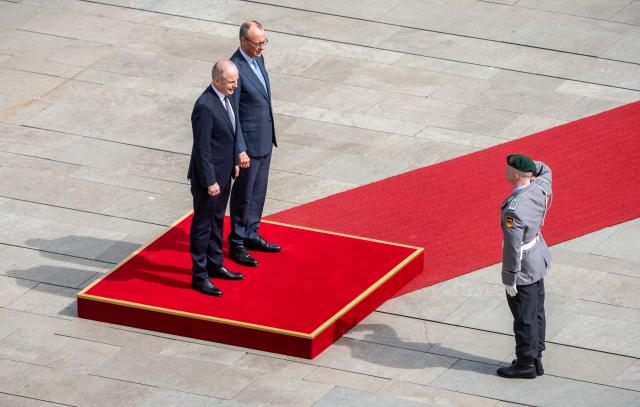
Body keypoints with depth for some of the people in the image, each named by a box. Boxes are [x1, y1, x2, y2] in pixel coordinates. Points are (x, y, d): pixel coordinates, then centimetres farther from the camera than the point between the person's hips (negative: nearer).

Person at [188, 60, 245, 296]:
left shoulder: (226, 97, 1)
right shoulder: (205, 106, -28)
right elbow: (202, 148, -24)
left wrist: (234, 162, 18)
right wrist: (210, 181, -21)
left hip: (223, 173, 9)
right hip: (208, 176, -9)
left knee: (217, 221, 23)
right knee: (202, 225, 4)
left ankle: (215, 265, 37)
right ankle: (199, 276, 14)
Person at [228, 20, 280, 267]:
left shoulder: (258, 59, 4)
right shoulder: (236, 68, -24)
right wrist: (240, 151, -21)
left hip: (264, 140, 8)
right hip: (248, 142, -8)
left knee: (258, 192, 19)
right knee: (243, 195, 5)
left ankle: (251, 235, 33)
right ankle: (236, 244, 17)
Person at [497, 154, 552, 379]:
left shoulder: (513, 210, -34)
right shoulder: (539, 189, -10)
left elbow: (512, 248, -27)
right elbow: (545, 170, 17)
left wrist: (509, 280, -16)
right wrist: (527, 163, -1)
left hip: (523, 268, -9)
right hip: (538, 260, 9)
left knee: (524, 317, 6)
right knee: (536, 312, 18)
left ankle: (525, 364, 18)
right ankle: (535, 358, 30)